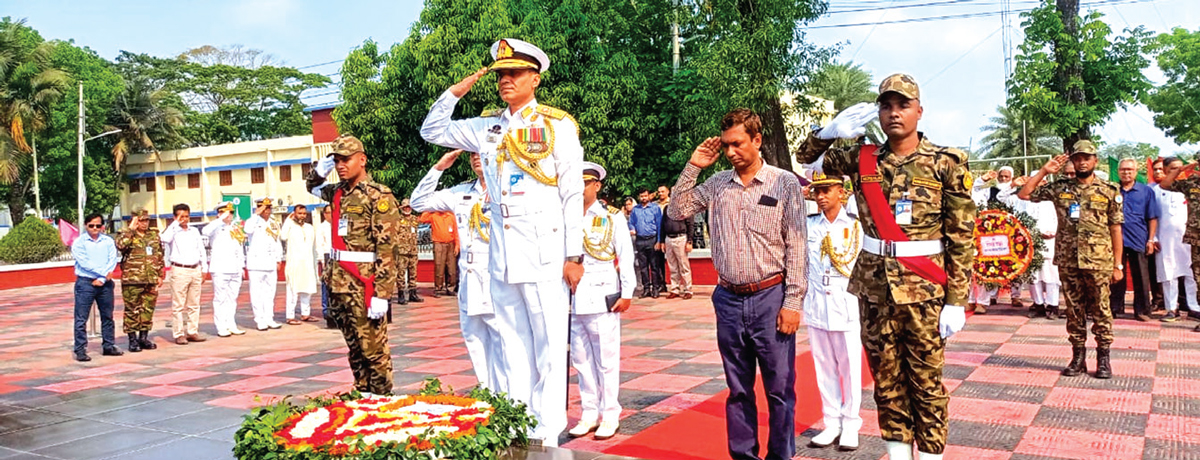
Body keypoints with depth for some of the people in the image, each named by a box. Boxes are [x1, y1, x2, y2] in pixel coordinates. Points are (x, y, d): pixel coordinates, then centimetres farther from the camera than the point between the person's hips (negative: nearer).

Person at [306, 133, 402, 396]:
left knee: (373, 347, -1)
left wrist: (381, 294, -20)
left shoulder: (379, 195, -9)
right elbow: (312, 186, 37)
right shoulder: (337, 192, 13)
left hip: (364, 284, -7)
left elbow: (386, 248, -15)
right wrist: (320, 170, 13)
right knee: (354, 346, 14)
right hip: (338, 282, 7)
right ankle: (362, 394, 23)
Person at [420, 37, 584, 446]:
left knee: (549, 347, -1)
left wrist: (574, 255, -8)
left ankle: (546, 436, 6)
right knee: (513, 346, 11)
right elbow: (432, 131, 23)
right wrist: (455, 92, 9)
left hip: (543, 252, -5)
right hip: (501, 255, 5)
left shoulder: (558, 125, -1)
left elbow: (573, 195, -4)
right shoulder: (487, 127, 13)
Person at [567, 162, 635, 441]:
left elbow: (626, 256, 0)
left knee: (606, 359, 1)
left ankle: (610, 416, 11)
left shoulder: (612, 218, 3)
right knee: (581, 360, 9)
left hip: (603, 298, -3)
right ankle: (589, 415, 20)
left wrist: (627, 293, -6)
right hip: (573, 300, 3)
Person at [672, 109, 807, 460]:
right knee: (738, 389, 13)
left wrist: (792, 302, -9)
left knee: (779, 389, 3)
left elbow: (796, 247, -5)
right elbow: (677, 211, 9)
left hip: (770, 298, -3)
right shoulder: (717, 184, 7)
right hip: (729, 299, 4)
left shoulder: (784, 183, -3)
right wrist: (693, 167, 1)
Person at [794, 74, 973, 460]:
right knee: (886, 378, 11)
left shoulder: (946, 162, -3)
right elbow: (808, 158, 18)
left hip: (924, 289, -3)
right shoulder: (861, 160, 5)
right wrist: (831, 131, -3)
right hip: (874, 287, 3)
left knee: (926, 381, 4)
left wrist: (956, 301, -8)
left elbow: (961, 237, -4)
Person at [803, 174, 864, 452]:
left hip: (846, 306, -3)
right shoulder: (808, 224, 6)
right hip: (816, 306, 3)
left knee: (849, 368, 4)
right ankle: (832, 423, 20)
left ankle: (850, 425, 16)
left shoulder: (855, 224, -1)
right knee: (824, 368, 9)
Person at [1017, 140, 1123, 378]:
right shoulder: (1059, 187, 5)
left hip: (1098, 262, -2)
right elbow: (1024, 194, 5)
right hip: (1068, 261, 2)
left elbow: (1116, 229, 2)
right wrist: (1044, 171, -1)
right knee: (1074, 311, 9)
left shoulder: (1109, 191, 1)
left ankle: (1103, 358, 13)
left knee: (1100, 311, 4)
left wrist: (1118, 265, 0)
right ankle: (1078, 356, 17)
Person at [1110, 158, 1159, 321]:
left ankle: (1142, 310, 10)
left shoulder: (1146, 191, 5)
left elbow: (1152, 218, 4)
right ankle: (1115, 308, 15)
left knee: (1140, 277, 4)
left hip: (1138, 240, -1)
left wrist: (1151, 239, -2)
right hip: (1116, 239, 1)